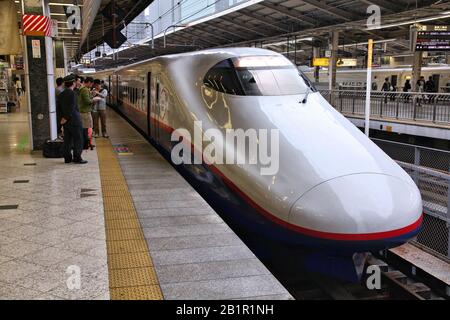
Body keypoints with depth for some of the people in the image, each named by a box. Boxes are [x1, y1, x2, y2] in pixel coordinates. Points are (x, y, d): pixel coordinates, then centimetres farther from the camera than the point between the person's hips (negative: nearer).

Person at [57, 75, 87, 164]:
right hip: (74, 120, -8)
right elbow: (72, 108, -20)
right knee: (78, 139, -1)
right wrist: (66, 118, -13)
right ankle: (77, 158, -1)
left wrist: (63, 117, 16)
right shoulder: (72, 94, -16)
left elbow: (58, 107, 15)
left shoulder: (61, 94, 10)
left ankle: (67, 158, 14)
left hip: (65, 121, 8)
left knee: (68, 140, 11)